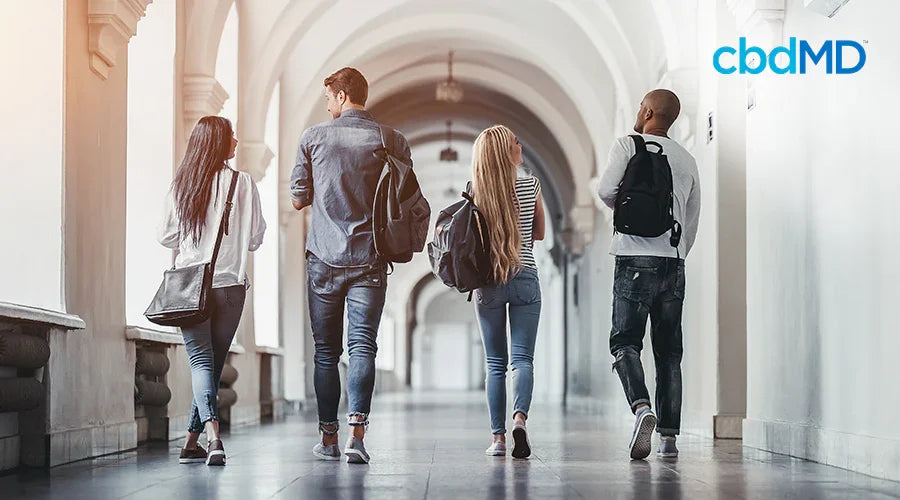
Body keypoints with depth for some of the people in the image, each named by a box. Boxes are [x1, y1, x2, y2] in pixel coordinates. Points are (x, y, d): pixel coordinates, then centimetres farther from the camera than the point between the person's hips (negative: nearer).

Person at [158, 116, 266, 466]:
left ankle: (213, 436, -24)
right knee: (214, 362, 10)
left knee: (200, 359, -4)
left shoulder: (181, 184, 3)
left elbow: (165, 237, 8)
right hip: (230, 284, -1)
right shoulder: (242, 183, -3)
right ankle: (192, 442, 13)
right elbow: (256, 237, 0)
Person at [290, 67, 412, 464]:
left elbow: (298, 199, 5)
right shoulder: (391, 140, 2)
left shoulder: (313, 137, 1)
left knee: (326, 351, 8)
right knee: (362, 346, -4)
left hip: (324, 259, 0)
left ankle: (328, 438, 11)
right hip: (369, 258, 0)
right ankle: (356, 434, -17)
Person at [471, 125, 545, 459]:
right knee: (523, 358, 0)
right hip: (525, 278, -1)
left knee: (495, 363, 7)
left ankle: (498, 437, 3)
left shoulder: (475, 191, -1)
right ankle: (519, 418, -24)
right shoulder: (530, 185, -2)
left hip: (488, 281, 1)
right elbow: (540, 233, 10)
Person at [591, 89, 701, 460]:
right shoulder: (688, 161, 16)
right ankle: (669, 435, 4)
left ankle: (641, 407, -26)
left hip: (636, 258, -4)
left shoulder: (628, 145, 1)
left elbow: (607, 191, -11)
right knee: (668, 350, 7)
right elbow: (692, 223, 18)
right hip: (674, 262, 5)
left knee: (625, 342, -2)